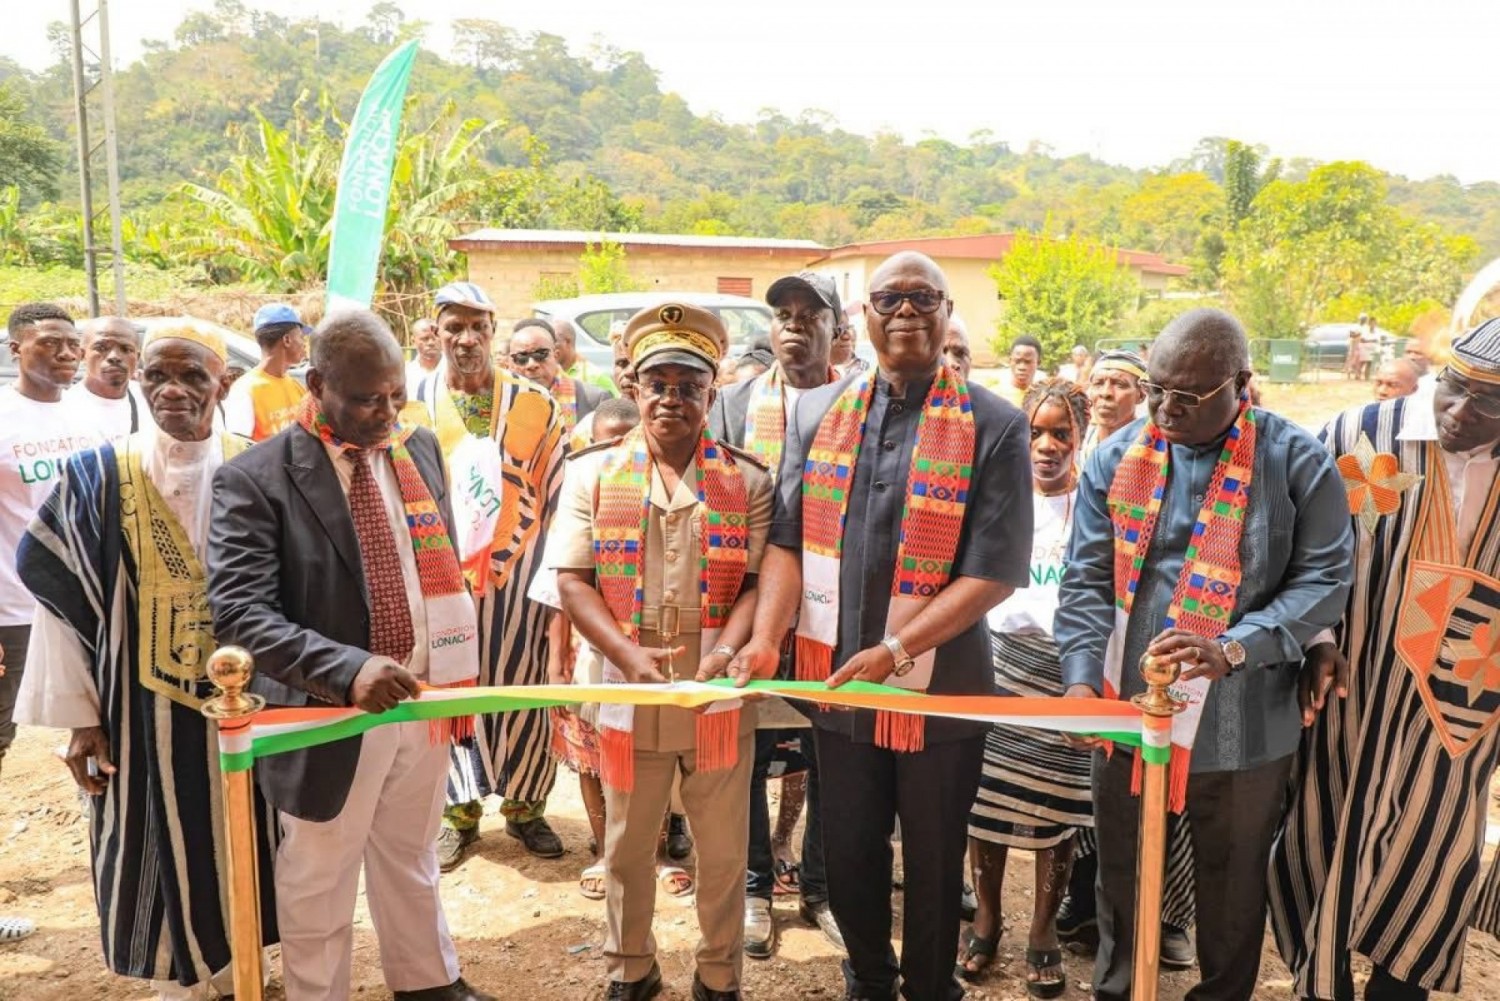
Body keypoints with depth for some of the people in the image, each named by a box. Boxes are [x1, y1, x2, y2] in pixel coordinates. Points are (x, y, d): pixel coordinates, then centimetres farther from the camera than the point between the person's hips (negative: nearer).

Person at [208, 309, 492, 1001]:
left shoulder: (420, 449, 1)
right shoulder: (255, 478, -17)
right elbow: (238, 612, -25)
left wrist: (459, 674, 10)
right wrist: (347, 669, -38)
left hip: (422, 700, 5)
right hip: (327, 717, -5)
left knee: (411, 861, 25)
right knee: (319, 884, 16)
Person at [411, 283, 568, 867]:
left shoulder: (534, 404, 0)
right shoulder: (415, 403, 2)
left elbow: (555, 492, 3)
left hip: (517, 569, 0)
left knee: (521, 683, 5)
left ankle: (525, 803, 21)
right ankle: (460, 808, 21)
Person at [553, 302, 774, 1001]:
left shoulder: (747, 481, 0)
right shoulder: (593, 473, 1)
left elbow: (759, 581, -3)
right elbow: (572, 580, -4)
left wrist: (724, 651, -20)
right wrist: (630, 656, -17)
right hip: (629, 693, 1)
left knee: (724, 849, 13)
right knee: (628, 845, 17)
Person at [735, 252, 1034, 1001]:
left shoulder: (995, 427, -7)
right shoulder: (815, 414, 4)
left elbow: (995, 571, -13)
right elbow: (787, 541, 2)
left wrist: (895, 651, -21)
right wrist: (767, 636, -13)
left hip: (939, 688, -3)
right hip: (835, 681, 3)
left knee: (932, 861, 15)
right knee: (847, 854, 18)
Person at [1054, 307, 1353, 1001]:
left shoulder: (1296, 462, -7)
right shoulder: (1115, 460, 0)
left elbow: (1323, 579, -9)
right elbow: (1087, 581, -2)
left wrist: (1231, 650, -23)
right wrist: (1082, 679, -16)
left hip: (1241, 729, -2)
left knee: (1232, 889, 19)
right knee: (1123, 878, 20)